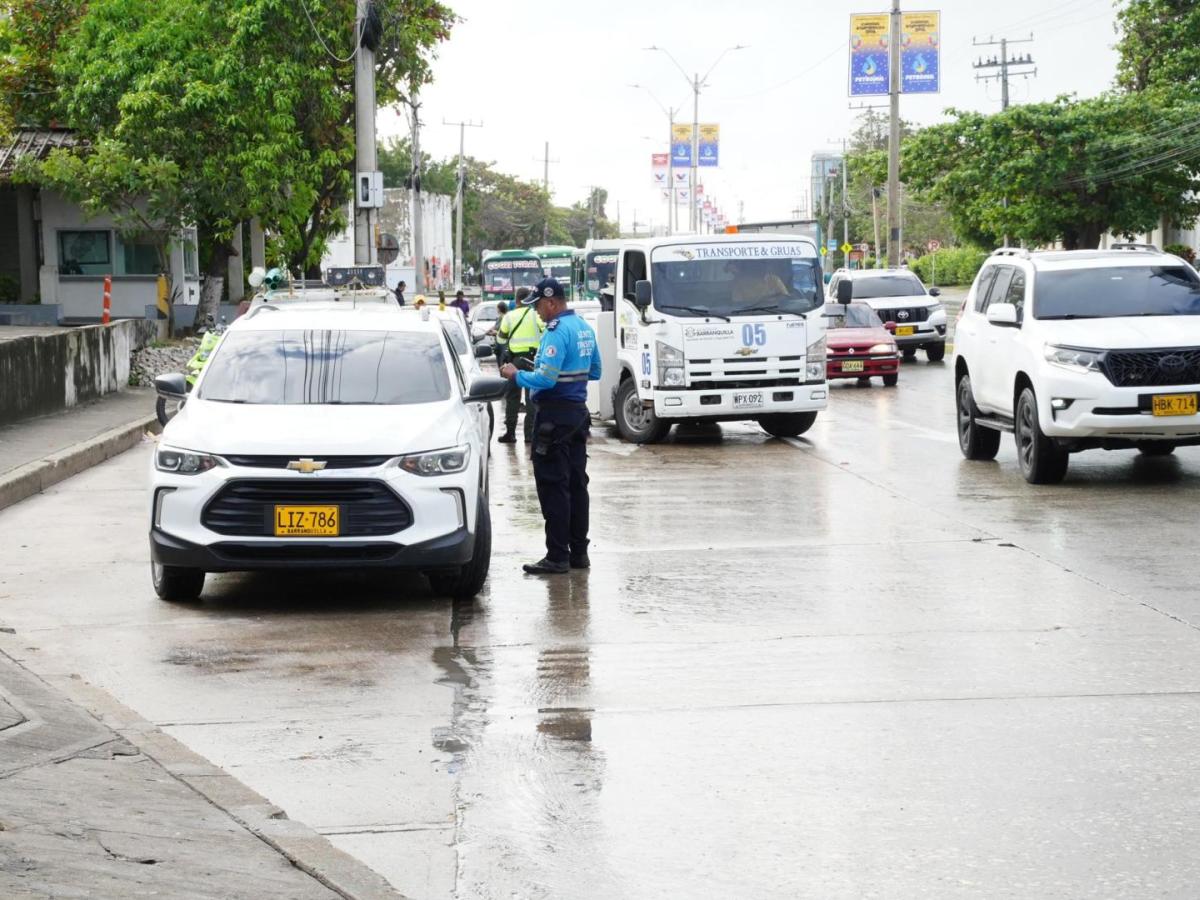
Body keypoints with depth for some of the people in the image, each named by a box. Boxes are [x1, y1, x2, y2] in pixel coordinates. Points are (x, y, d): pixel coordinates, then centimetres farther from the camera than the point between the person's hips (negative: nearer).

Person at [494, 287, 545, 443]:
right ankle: (530, 433, 4)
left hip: (514, 358, 1)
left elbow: (500, 339, 7)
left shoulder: (509, 316, 0)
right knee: (532, 397, 6)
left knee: (512, 397, 10)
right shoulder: (536, 314, -4)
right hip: (533, 357, 0)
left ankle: (510, 432, 9)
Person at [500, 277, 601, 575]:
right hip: (579, 411, 10)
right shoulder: (584, 328, 12)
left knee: (553, 486, -6)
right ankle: (579, 552, 18)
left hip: (555, 414, -10)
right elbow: (595, 371, 21)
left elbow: (546, 379, -23)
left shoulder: (557, 332, -18)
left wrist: (516, 375, -9)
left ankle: (557, 556, -6)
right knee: (576, 483, 13)